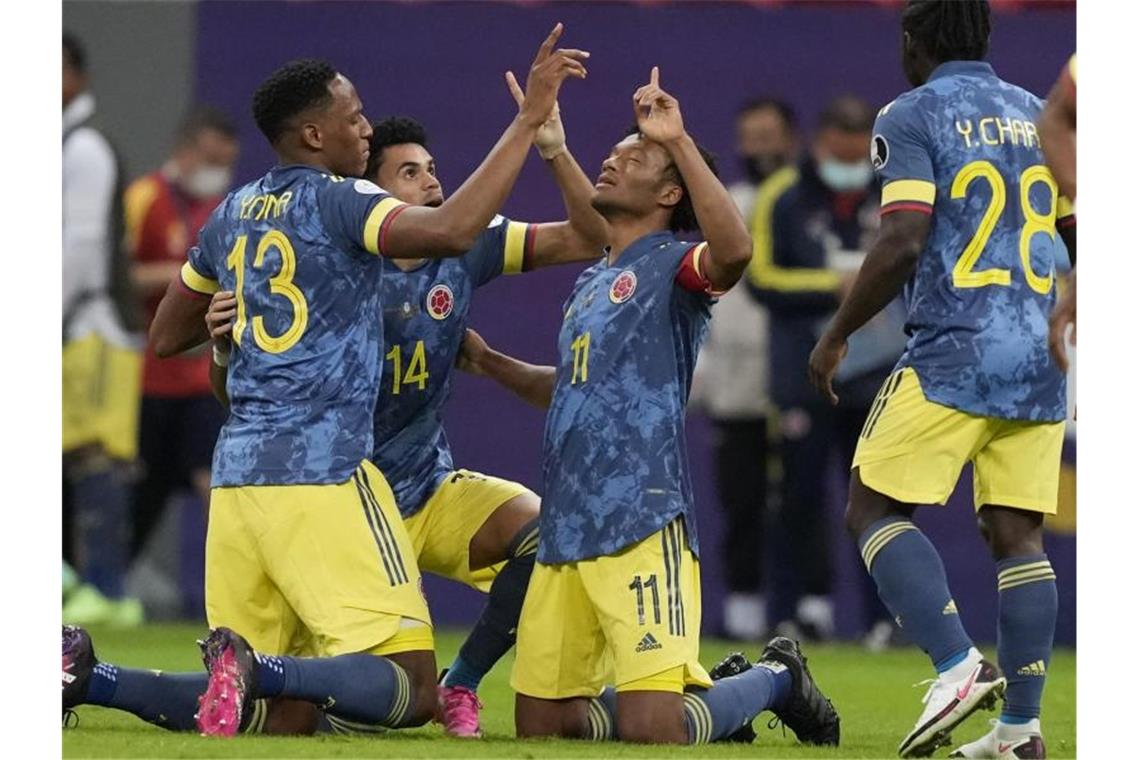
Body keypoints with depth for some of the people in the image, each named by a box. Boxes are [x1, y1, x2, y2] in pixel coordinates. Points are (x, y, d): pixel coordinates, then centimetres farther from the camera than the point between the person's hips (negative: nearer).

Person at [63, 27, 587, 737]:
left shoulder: (232, 215, 17)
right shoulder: (338, 202, -5)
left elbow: (166, 336, 27)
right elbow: (450, 230, -24)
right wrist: (529, 120, -19)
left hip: (239, 472, 8)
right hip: (322, 472, -8)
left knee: (247, 711, 13)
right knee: (411, 690, -10)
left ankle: (88, 676, -4)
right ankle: (258, 671, -29)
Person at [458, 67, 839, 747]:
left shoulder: (671, 264, -3)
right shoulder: (590, 283, 22)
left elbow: (734, 250, -28)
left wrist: (679, 142, -27)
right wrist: (491, 364, 27)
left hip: (642, 529, -8)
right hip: (565, 531, 8)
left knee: (651, 730, -16)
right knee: (540, 725, 6)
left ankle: (775, 680, 13)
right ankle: (703, 697, 26)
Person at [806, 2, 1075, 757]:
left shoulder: (912, 116, -3)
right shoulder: (1041, 116, 15)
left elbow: (902, 244, -13)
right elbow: (1082, 239, 17)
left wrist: (836, 336, -3)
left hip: (952, 355, -6)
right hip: (1040, 357, 6)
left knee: (874, 510, 2)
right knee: (1017, 532, 6)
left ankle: (957, 664, -15)